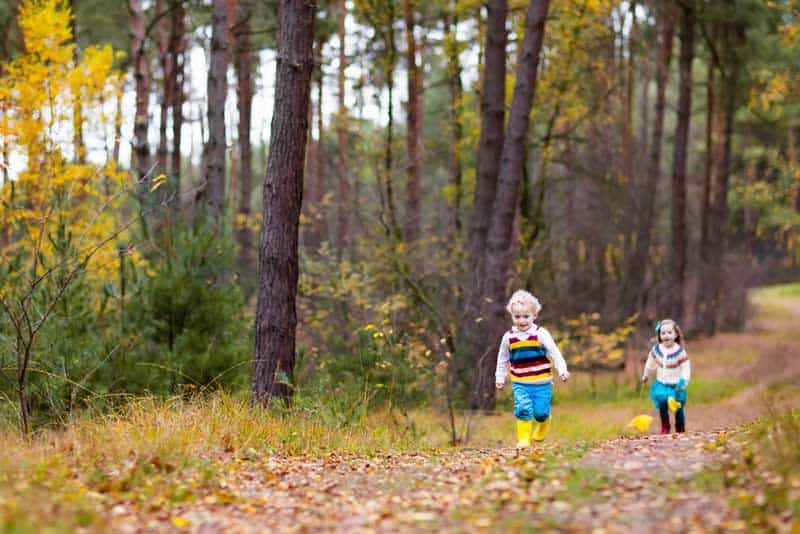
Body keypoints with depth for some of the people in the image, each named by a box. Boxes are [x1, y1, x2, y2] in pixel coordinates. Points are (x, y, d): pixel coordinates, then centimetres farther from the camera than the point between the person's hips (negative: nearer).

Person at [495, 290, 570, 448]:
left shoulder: (541, 334, -6)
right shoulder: (508, 337, 1)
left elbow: (555, 353, -7)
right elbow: (502, 359, 15)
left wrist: (562, 370, -17)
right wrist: (499, 378, 15)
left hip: (542, 383, -1)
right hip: (520, 384, 1)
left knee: (540, 412, 2)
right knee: (523, 408, -19)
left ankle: (544, 422, 38)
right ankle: (523, 439, -9)